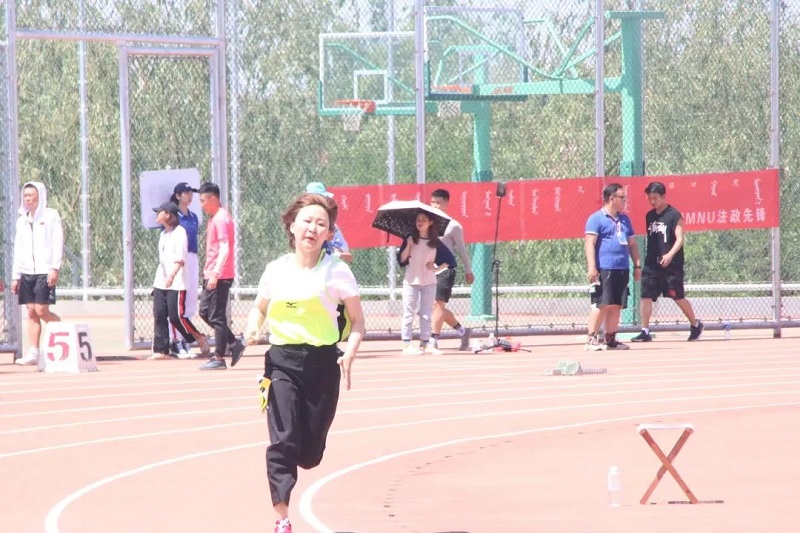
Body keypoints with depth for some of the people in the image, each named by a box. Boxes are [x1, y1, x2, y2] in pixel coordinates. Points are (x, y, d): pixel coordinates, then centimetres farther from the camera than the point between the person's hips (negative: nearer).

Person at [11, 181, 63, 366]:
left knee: (42, 310, -14)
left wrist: (55, 268, -15)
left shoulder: (50, 215, 1)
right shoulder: (22, 220, 18)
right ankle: (33, 353, -1)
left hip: (45, 271, -6)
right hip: (27, 272, 6)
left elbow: (58, 243, -6)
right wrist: (15, 276, 15)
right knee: (31, 312, 1)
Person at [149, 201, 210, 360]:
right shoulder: (163, 234, 19)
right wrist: (158, 279, 19)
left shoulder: (179, 232, -8)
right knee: (159, 315, 0)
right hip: (161, 282, 8)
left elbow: (180, 258, -19)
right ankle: (161, 350, 0)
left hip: (176, 283, -8)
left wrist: (172, 275, -31)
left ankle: (200, 339, 8)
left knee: (176, 317, -10)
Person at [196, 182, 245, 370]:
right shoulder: (215, 218, 16)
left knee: (216, 317, -5)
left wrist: (215, 274, -26)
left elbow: (224, 249, -22)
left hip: (219, 277, -10)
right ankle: (234, 344, 16)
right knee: (205, 312, 13)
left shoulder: (221, 219, -15)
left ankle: (219, 359, 0)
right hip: (211, 275, 10)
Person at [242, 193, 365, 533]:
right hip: (282, 361, 1)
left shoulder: (337, 271, -3)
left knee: (310, 453, 4)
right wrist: (252, 328, -1)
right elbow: (260, 307, 22)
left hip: (322, 363, -1)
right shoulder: (276, 270, 5)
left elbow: (357, 321, 2)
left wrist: (349, 355, -15)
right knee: (283, 441, -14)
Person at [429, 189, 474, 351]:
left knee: (438, 303, -13)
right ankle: (463, 331, 24)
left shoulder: (453, 226, -2)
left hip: (446, 268, -6)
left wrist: (468, 271, 4)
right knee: (438, 305, 8)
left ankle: (434, 340, -14)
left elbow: (461, 249, 2)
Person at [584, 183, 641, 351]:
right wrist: (591, 268, -18)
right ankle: (592, 339, -8)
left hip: (622, 270, 7)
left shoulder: (624, 219, 19)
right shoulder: (596, 219, -4)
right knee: (601, 304, -10)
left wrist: (637, 265, 18)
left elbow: (632, 244, 25)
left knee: (616, 305, 7)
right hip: (604, 269, -7)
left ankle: (610, 339, 14)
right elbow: (589, 243, -10)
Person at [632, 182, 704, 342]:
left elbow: (680, 239, -15)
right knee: (646, 296, -3)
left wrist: (670, 254, -30)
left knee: (679, 297, 3)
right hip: (652, 264, 6)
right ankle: (645, 332, 0)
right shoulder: (650, 216, 12)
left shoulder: (674, 215, -8)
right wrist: (645, 259, 16)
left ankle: (695, 325, 21)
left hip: (671, 265, -6)